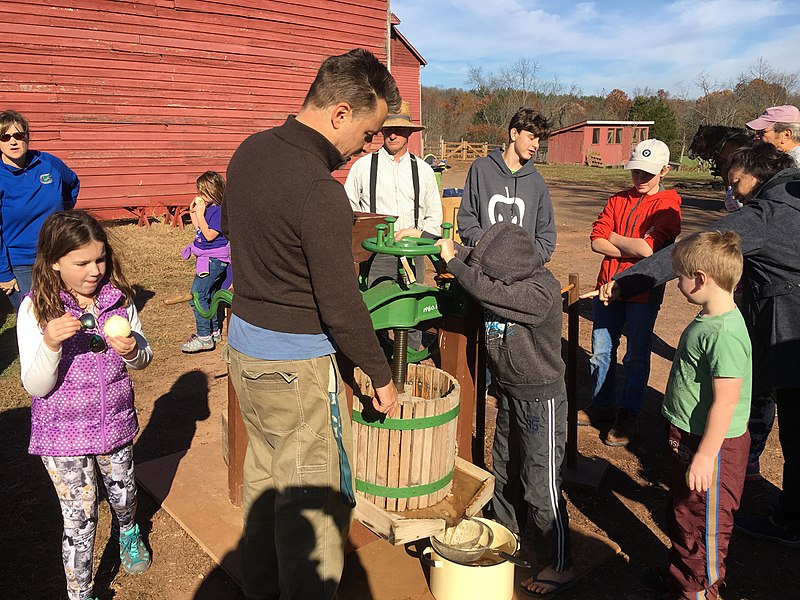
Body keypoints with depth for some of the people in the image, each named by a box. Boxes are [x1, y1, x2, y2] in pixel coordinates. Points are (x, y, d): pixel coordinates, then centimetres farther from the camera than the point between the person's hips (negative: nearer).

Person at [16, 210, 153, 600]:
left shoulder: (118, 297, -8)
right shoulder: (35, 309, -16)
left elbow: (143, 360, 3)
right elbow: (36, 387, -16)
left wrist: (132, 351, -20)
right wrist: (50, 343, -33)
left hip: (115, 424, 3)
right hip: (63, 434, -3)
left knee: (124, 497, 22)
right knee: (80, 517, 7)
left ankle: (127, 533, 57)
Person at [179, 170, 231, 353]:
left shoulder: (218, 211, -18)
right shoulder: (208, 208, 9)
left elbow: (209, 235, -23)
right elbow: (198, 229, 18)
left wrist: (200, 214, -20)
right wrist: (193, 212, 7)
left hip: (213, 260, -10)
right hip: (208, 259, 10)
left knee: (197, 295, -10)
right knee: (210, 296, 18)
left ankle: (203, 337, -4)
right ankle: (214, 331, 30)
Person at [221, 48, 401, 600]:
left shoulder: (249, 151, 2)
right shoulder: (320, 193, -25)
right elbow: (343, 308, -21)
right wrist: (382, 377, -8)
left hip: (243, 343, 9)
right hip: (296, 364, -9)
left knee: (264, 476, 23)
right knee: (317, 502, 5)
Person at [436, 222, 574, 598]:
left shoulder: (542, 292, -28)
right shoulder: (503, 278, -5)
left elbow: (488, 291, -36)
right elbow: (466, 255, 7)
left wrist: (452, 261, -25)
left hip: (541, 398, -8)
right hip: (509, 393, 8)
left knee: (540, 485, 1)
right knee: (503, 470, 21)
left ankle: (559, 567, 18)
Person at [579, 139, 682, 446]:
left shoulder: (667, 205, -6)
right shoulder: (618, 200, 9)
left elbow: (648, 248, -19)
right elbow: (597, 242, -2)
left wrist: (613, 237, -5)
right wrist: (635, 250, -14)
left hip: (643, 292, -5)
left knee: (636, 358, 6)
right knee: (601, 351, 13)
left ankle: (627, 417, 20)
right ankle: (601, 407, 30)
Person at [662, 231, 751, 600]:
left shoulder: (724, 333, -29)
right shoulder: (709, 319, 3)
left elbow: (725, 403, -28)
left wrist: (705, 456, -22)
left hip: (711, 446, -10)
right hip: (687, 439, 10)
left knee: (703, 524, 10)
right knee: (681, 514, 26)